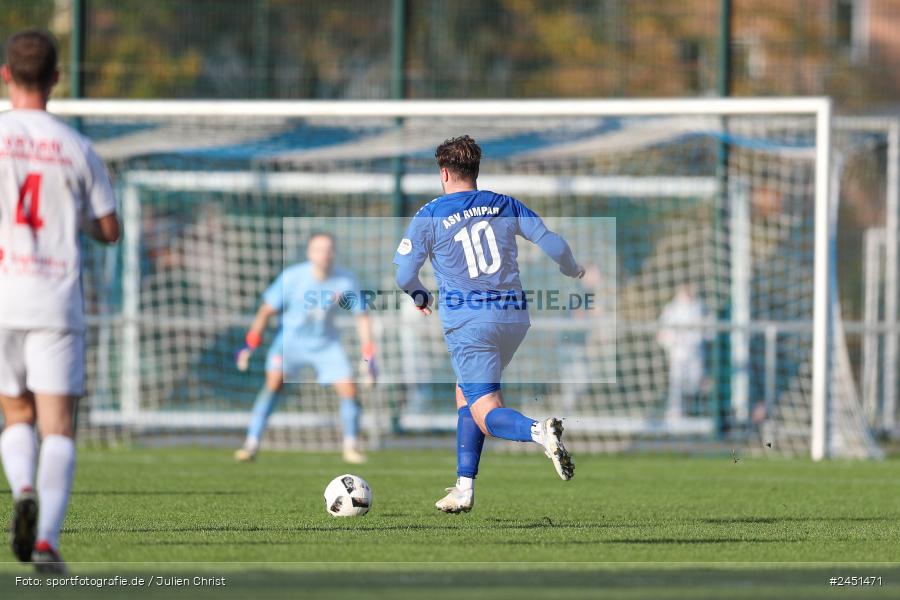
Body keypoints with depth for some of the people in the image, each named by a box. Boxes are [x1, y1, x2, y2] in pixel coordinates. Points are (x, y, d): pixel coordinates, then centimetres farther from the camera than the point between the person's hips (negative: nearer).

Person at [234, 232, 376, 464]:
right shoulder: (292, 277, -21)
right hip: (290, 338, -2)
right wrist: (249, 346, -14)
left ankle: (351, 446, 9)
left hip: (325, 343, 2)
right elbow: (267, 311, -11)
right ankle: (252, 443, -16)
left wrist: (368, 357, -6)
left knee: (349, 388, -9)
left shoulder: (345, 281, -16)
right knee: (274, 382, -21)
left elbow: (361, 316, -4)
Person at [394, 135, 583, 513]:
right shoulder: (505, 206, 9)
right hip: (514, 316, 5)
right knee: (466, 396, 23)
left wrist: (419, 296, 25)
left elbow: (403, 274, 1)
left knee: (487, 416, -8)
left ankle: (538, 432, -42)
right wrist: (574, 271, 28)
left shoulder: (430, 216, -1)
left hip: (468, 322, -5)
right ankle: (464, 489, 19)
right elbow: (553, 244, 6)